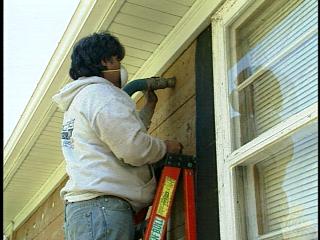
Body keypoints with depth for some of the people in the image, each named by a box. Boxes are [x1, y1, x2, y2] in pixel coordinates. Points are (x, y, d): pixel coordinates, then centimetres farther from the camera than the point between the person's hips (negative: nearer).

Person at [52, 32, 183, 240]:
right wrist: (166, 147, 3)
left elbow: (123, 135, 29)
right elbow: (135, 149, -16)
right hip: (104, 206, -10)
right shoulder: (101, 93, -6)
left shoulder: (78, 100, 27)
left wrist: (149, 106, 34)